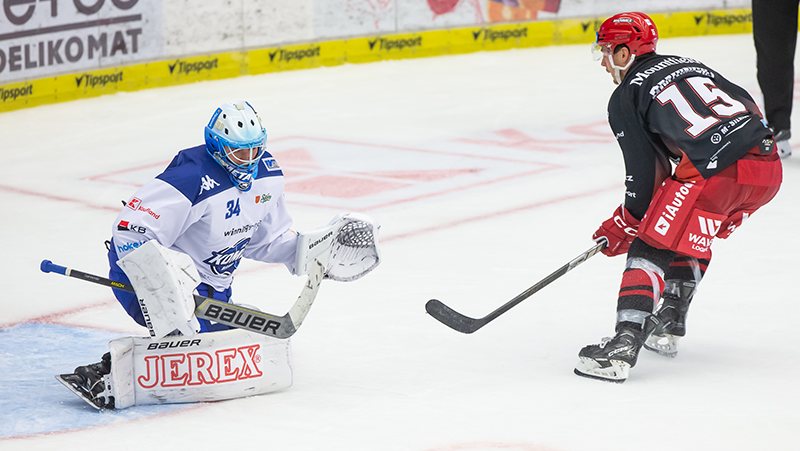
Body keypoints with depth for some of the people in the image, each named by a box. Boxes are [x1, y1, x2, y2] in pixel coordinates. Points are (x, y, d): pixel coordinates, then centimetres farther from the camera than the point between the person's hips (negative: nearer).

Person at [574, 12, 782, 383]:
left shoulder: (625, 96, 8)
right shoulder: (687, 64, 29)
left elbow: (645, 172, 4)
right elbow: (748, 108, 25)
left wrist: (625, 225, 18)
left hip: (716, 171, -7)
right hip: (769, 167, 8)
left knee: (652, 245, -1)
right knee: (691, 232, 30)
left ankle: (624, 345, -17)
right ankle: (669, 325, 30)